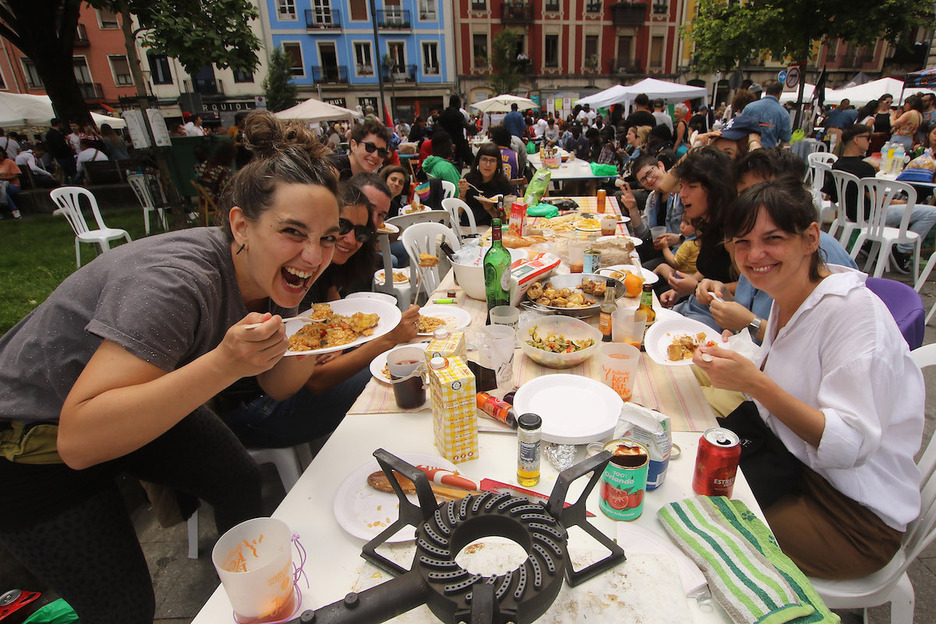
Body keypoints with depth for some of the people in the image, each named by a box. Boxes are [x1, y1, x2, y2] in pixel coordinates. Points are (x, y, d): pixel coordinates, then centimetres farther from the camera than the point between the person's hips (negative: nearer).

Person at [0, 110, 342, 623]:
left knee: (240, 480, 10)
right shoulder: (176, 281, -37)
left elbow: (278, 387, -4)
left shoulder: (273, 274, -14)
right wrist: (224, 364, -49)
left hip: (137, 406, 7)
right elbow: (78, 440, -39)